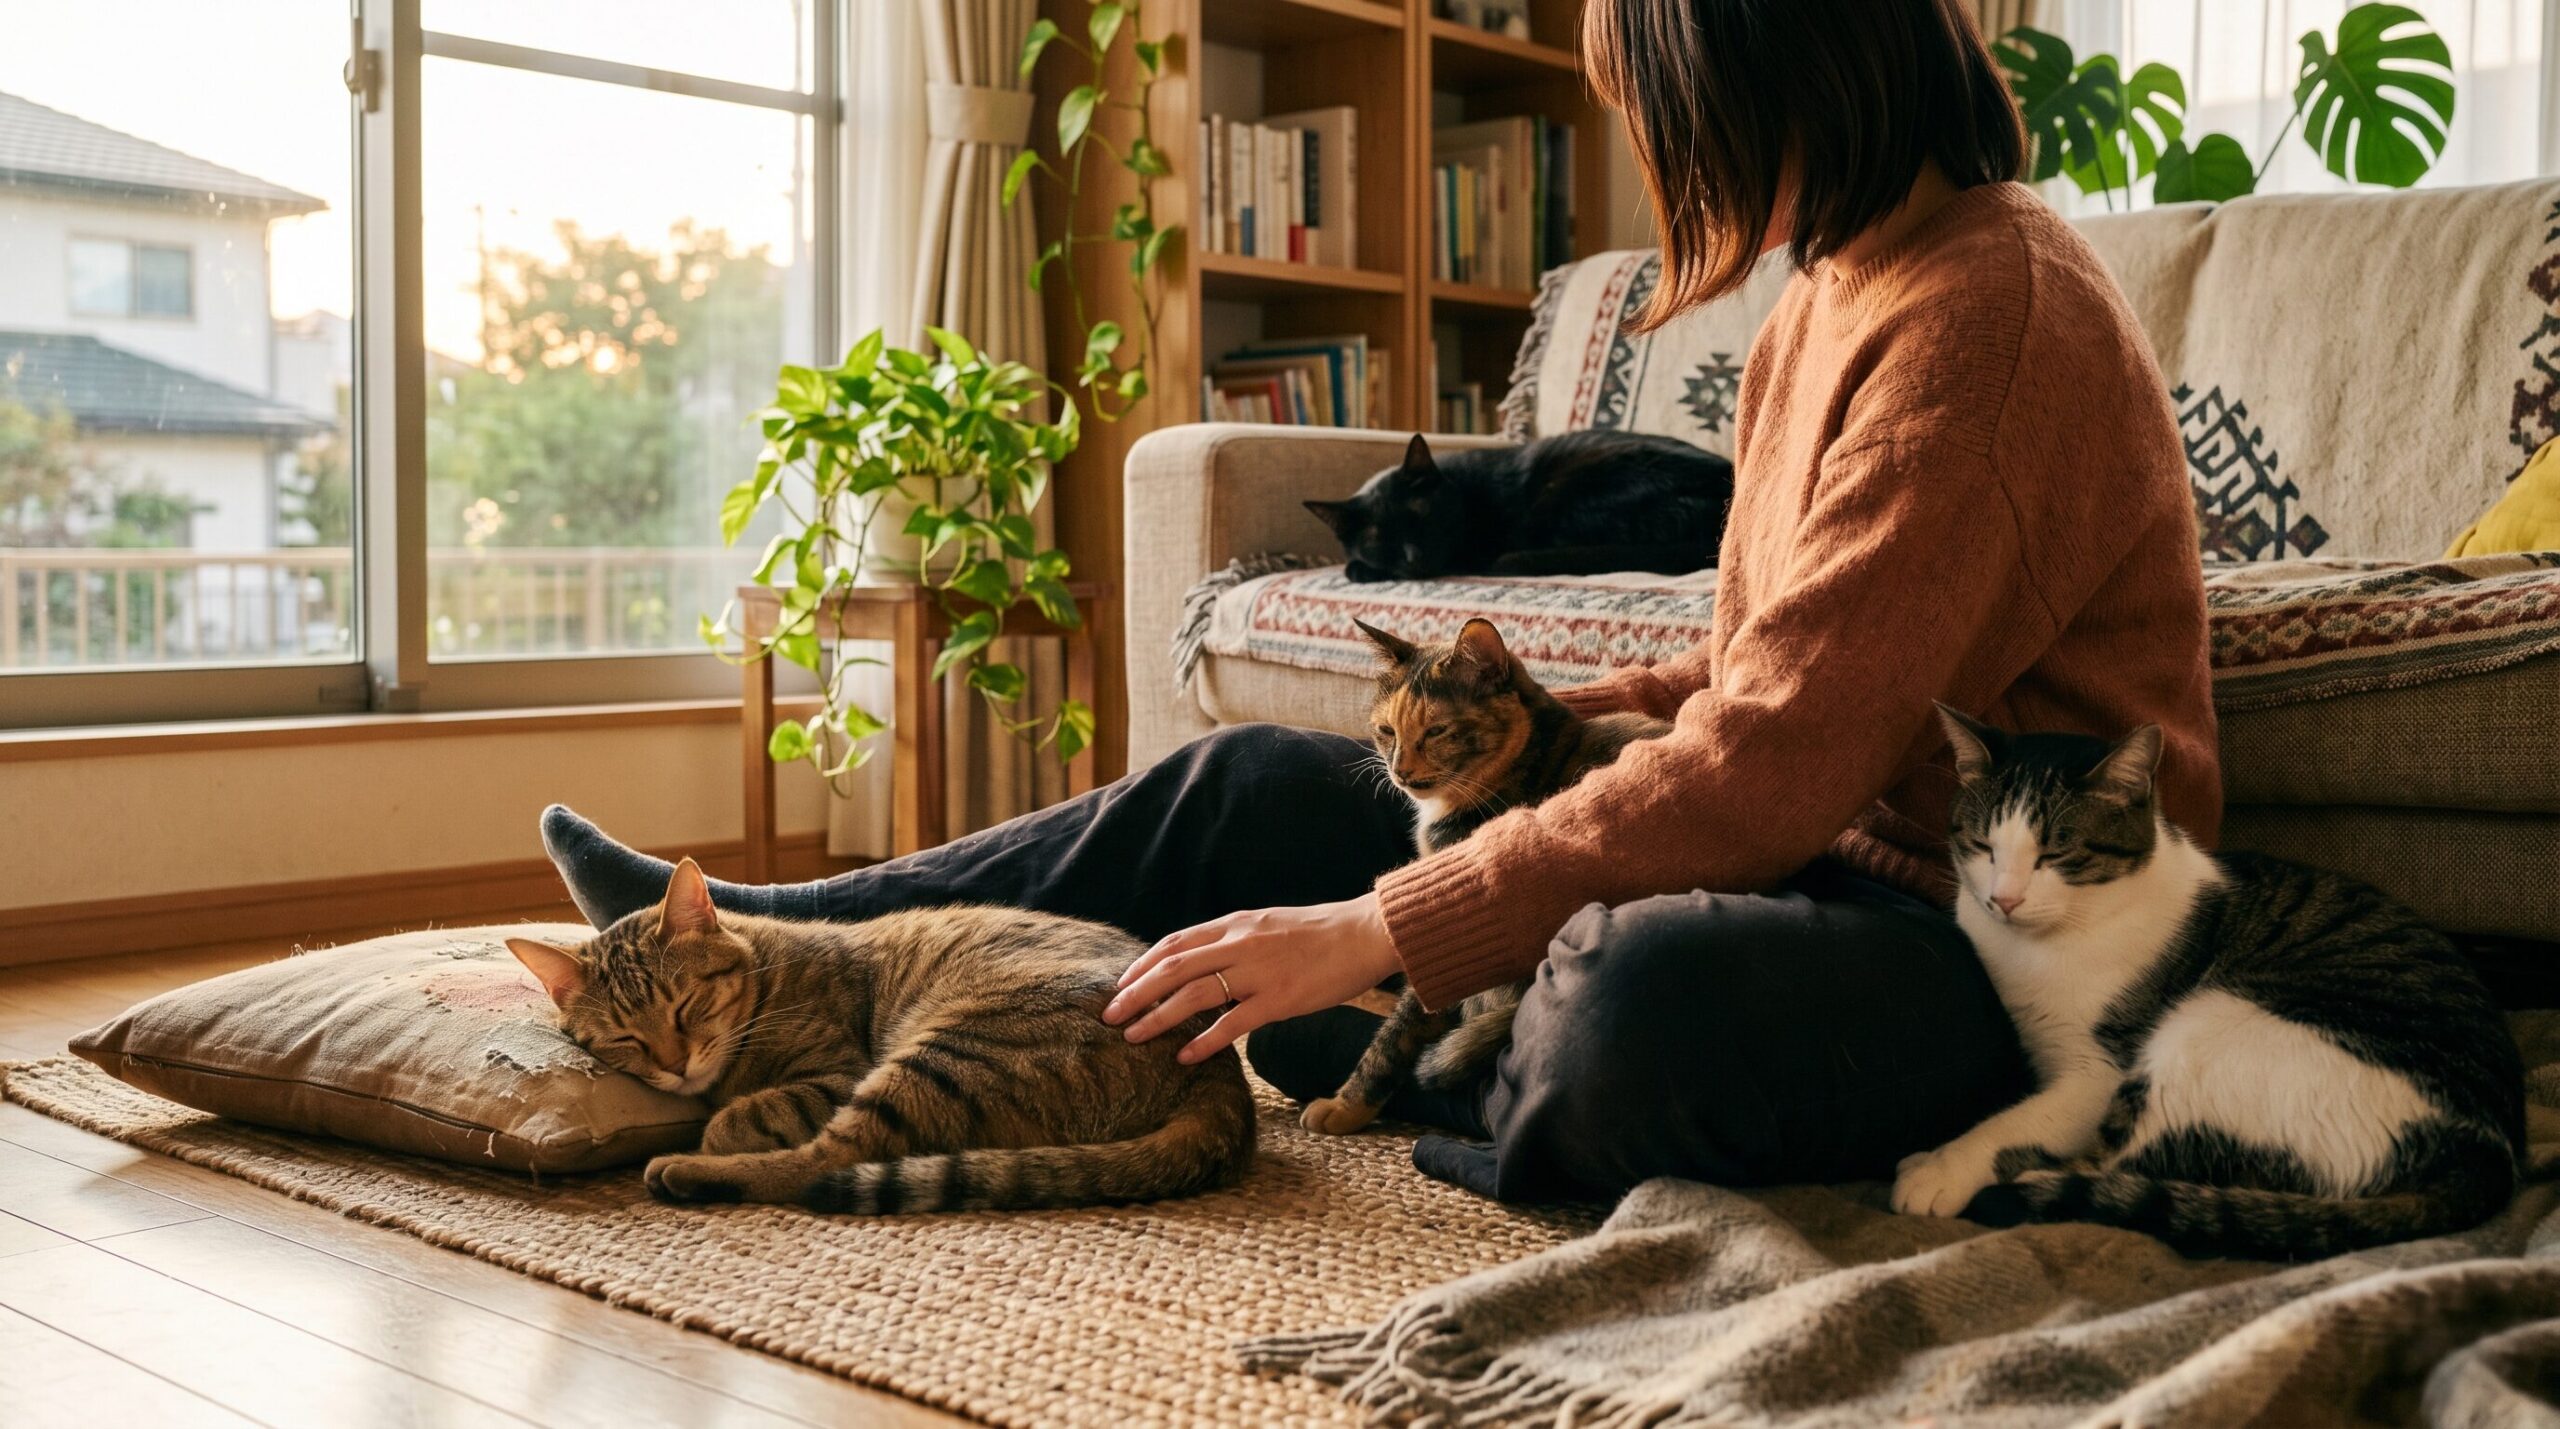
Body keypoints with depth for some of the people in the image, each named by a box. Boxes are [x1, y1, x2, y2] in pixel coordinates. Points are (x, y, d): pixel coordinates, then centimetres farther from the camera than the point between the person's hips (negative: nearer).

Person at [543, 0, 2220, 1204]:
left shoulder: (1984, 317, -20)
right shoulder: (1851, 281, 12)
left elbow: (1773, 766, -25)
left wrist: (1379, 933, -23)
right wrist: (1599, 708, 4)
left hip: (1974, 933, -9)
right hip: (1817, 852, 9)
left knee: (1643, 995, -42)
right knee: (1259, 787, 1)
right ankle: (751, 947, 10)